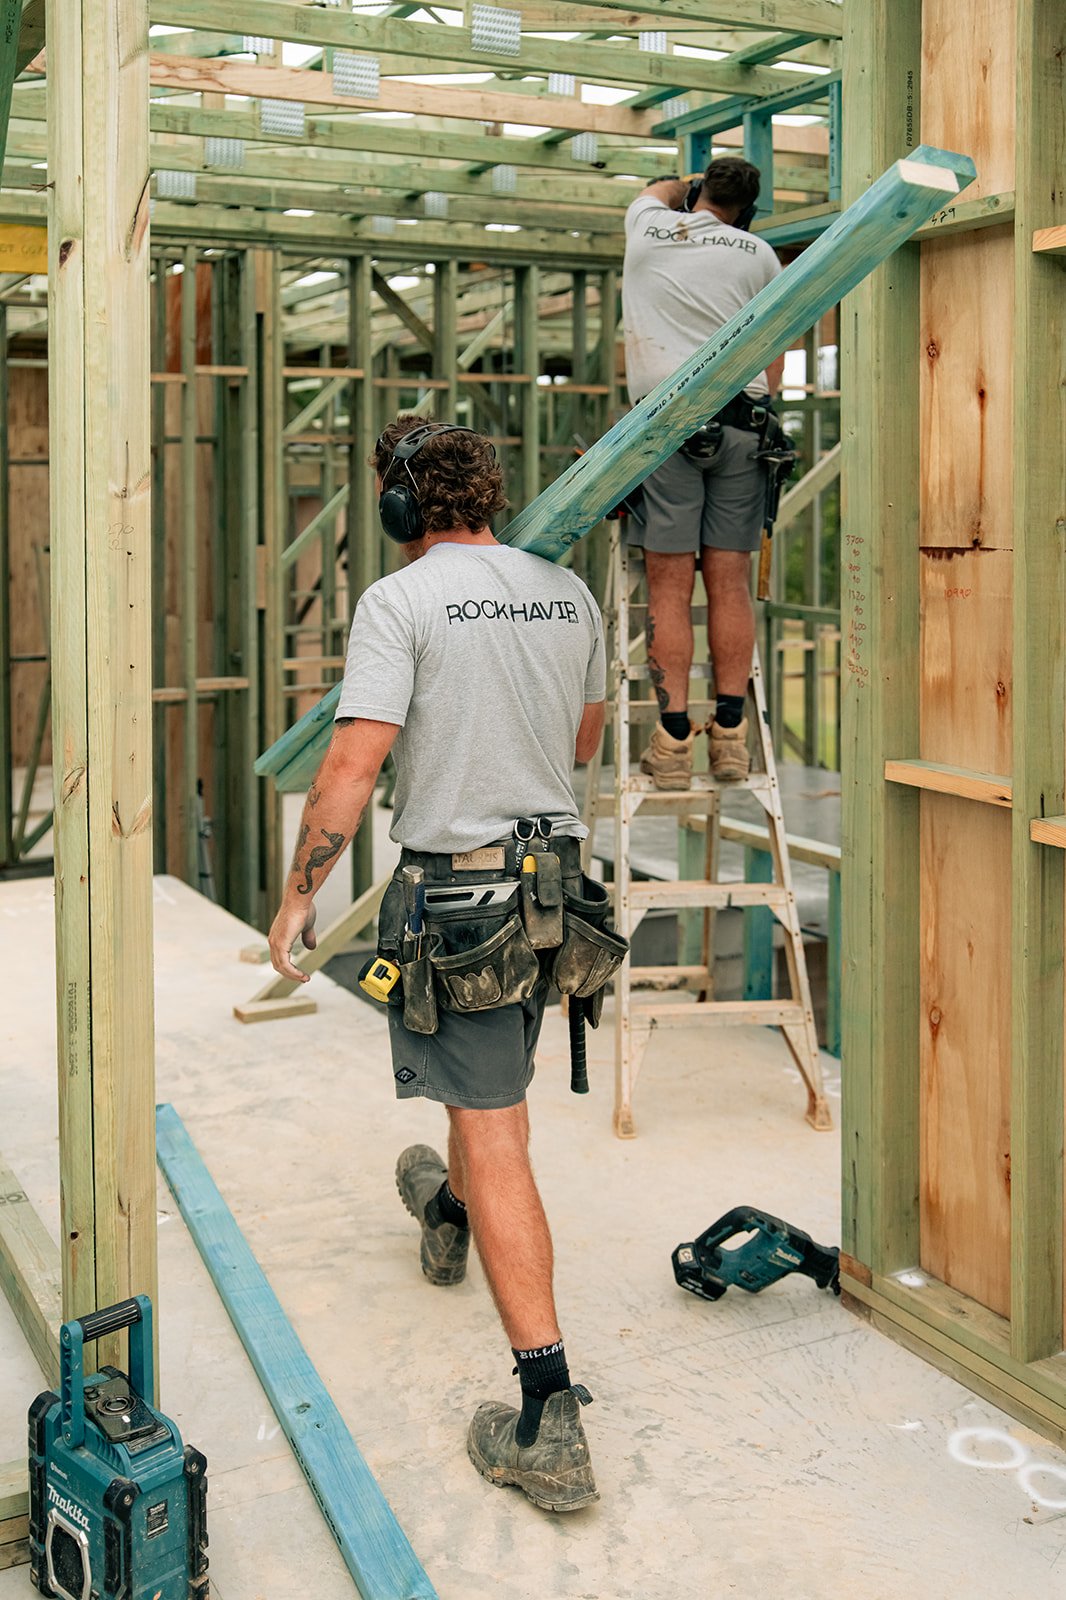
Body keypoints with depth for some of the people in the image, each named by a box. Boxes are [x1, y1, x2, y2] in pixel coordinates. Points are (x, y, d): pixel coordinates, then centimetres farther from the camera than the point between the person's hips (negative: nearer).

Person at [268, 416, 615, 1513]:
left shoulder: (401, 601, -13)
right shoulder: (568, 593, 7)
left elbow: (353, 763, -18)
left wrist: (299, 894, -8)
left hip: (454, 888, -7)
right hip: (556, 878, 7)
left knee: (496, 1135, -6)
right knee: (491, 1081, 31)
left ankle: (550, 1418, -6)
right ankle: (448, 1216, 60)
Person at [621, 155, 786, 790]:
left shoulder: (649, 230, 13)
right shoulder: (758, 254, 13)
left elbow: (658, 190, 38)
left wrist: (688, 183, 57)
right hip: (742, 418, 1)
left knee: (670, 584, -4)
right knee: (730, 582, 2)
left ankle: (674, 742, -8)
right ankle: (731, 733, 2)